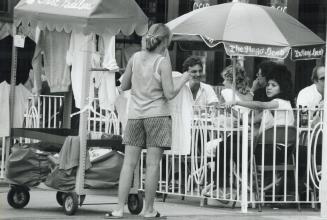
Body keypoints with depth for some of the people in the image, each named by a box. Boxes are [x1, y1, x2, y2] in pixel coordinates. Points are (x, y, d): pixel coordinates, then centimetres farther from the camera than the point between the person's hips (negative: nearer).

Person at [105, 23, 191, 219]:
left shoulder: (135, 58, 5)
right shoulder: (163, 63, -9)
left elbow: (124, 86, 11)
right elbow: (169, 94, -11)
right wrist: (184, 80, 4)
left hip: (135, 115, 4)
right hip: (157, 115, -4)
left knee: (129, 163, 4)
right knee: (153, 164, 1)